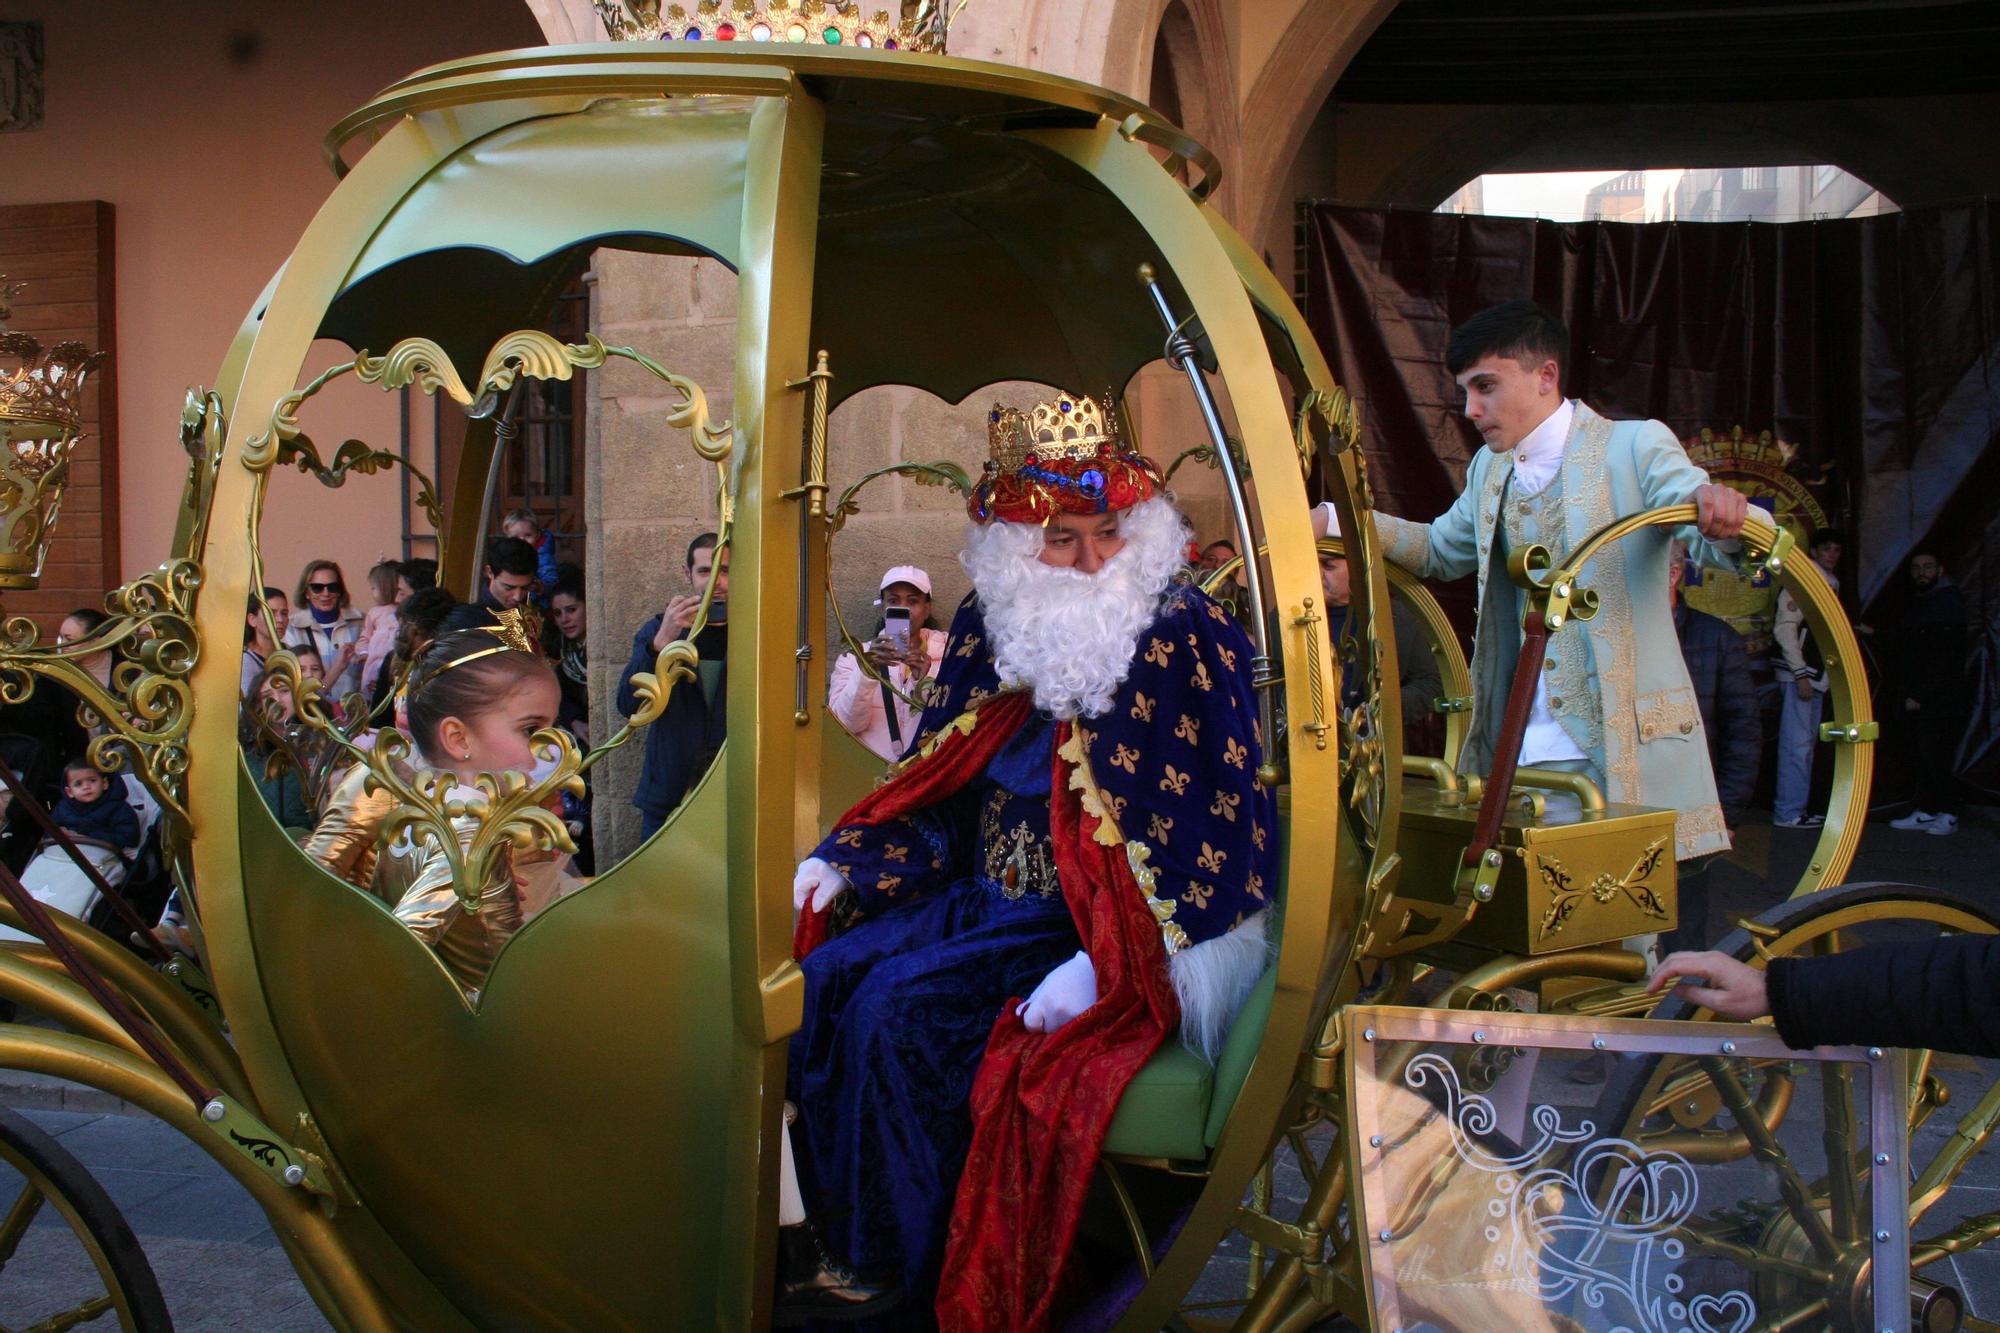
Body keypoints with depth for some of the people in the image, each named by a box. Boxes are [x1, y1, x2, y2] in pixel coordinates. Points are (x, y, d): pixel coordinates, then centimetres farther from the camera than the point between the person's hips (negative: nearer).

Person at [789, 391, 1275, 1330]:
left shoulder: (1182, 636, -13)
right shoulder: (994, 624, 6)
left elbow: (1202, 828, -17)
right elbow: (937, 783, 14)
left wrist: (1101, 966, -27)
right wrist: (837, 864, 0)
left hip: (1117, 934, -6)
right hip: (985, 899, 7)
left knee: (904, 1009, -25)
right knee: (824, 977, -15)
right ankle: (819, 1239, -2)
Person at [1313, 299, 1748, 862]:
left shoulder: (1633, 447, -4)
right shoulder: (1489, 469, 17)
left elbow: (1712, 540, -15)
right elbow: (1442, 549, 31)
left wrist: (1717, 511, -41)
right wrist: (1332, 520, 17)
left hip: (1628, 750, -6)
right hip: (1519, 750, 6)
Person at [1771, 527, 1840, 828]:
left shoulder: (1829, 585, 18)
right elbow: (1785, 629, -16)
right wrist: (1800, 674, -19)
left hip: (1816, 675, 10)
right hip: (1797, 675, -10)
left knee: (1807, 742, 12)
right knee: (1797, 743, -10)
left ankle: (1794, 807, 18)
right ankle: (1788, 812, -8)